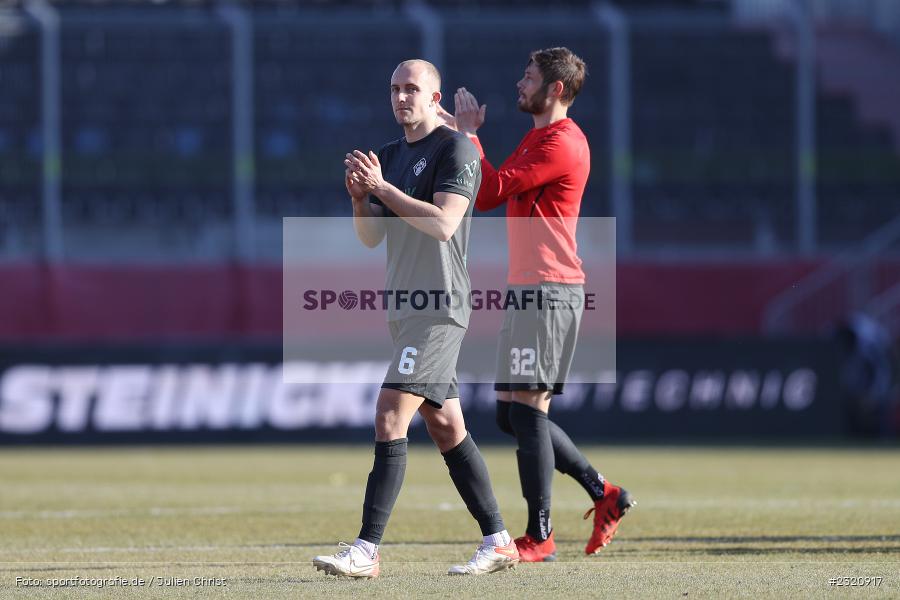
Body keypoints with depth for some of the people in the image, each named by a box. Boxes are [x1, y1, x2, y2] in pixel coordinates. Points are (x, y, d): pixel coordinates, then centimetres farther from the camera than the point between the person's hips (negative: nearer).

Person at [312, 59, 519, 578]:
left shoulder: (456, 149, -8)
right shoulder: (389, 156, 17)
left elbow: (443, 223, -19)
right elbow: (371, 237, 16)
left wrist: (383, 187, -18)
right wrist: (360, 197, -3)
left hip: (439, 309, -9)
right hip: (404, 307, 9)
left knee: (391, 418, -16)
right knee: (446, 428, 9)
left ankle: (367, 550, -19)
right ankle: (497, 541, 14)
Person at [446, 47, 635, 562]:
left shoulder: (561, 144, -13)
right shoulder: (539, 140, 21)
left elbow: (489, 192, -17)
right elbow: (491, 192, 19)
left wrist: (469, 135, -6)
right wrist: (461, 133, 12)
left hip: (549, 291, -10)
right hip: (529, 289, 10)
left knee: (527, 408, -10)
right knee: (512, 414, 10)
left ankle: (539, 535, -8)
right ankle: (604, 493, 16)